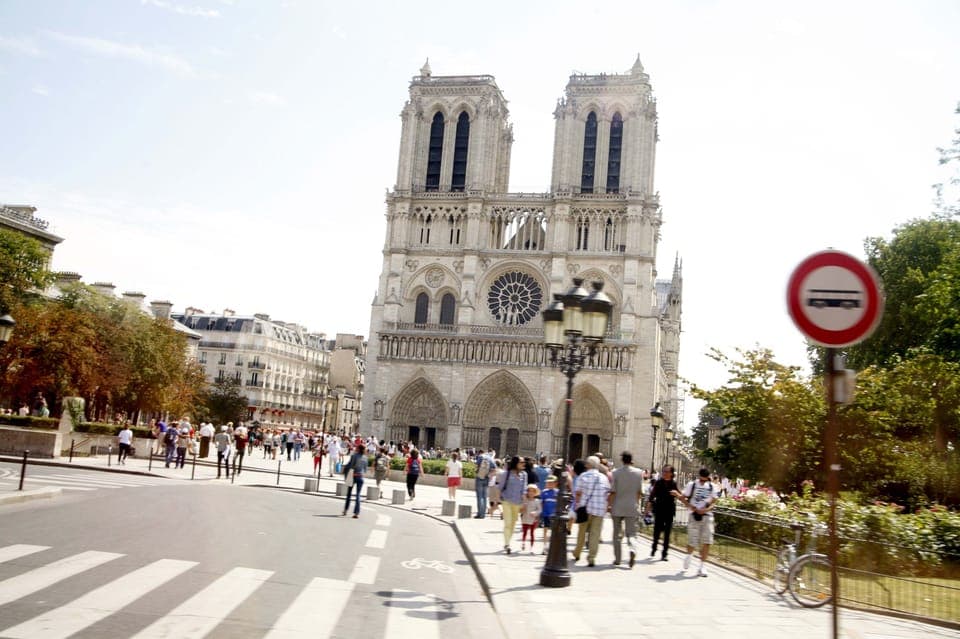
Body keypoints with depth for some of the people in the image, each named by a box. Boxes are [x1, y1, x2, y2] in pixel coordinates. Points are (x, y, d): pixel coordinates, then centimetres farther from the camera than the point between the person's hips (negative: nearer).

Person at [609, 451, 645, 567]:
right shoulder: (638, 473, -2)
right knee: (631, 533, 5)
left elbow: (612, 491, -8)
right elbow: (640, 492, 2)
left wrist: (610, 505, 2)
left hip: (617, 508, 0)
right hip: (632, 508, 1)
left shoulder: (616, 473, -7)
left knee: (617, 534, 12)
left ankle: (617, 559, 16)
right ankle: (632, 550, -23)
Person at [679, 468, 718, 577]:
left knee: (706, 542, -6)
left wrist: (707, 509, -11)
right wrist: (691, 507, -14)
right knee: (692, 541, -1)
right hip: (694, 515, -2)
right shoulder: (692, 485, -2)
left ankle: (702, 566, 3)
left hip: (707, 515, 2)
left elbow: (713, 502, 8)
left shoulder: (712, 487, 5)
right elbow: (683, 498, 1)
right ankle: (689, 555, 33)